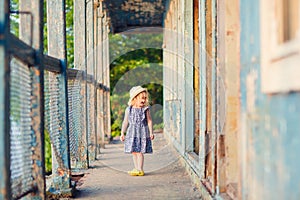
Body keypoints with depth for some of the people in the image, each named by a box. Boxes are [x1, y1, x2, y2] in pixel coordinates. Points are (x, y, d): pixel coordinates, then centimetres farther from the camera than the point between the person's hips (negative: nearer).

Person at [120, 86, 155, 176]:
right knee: (133, 152, 8)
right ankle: (136, 168, 18)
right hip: (132, 133, 4)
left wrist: (151, 133, -4)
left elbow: (149, 121, 1)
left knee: (140, 151, -6)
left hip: (142, 133, -4)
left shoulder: (146, 109, -2)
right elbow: (125, 122, 10)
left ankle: (140, 170, -2)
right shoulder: (129, 109, 4)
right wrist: (122, 133, 9)